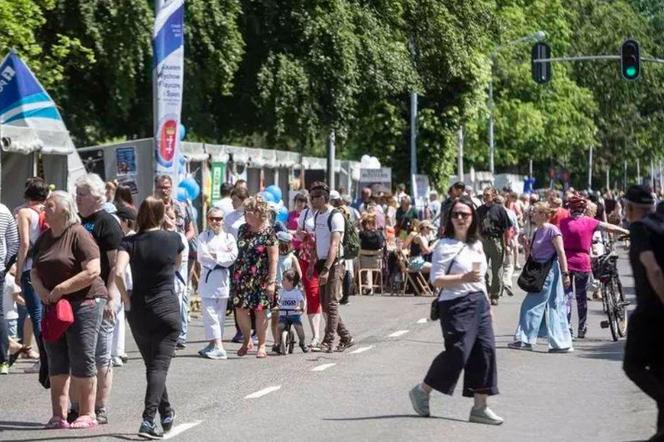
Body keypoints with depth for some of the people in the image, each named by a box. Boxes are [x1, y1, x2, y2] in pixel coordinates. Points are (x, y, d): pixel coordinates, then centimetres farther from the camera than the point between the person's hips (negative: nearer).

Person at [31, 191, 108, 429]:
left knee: (82, 360, -3)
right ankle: (59, 414, 12)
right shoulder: (44, 238, 14)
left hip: (84, 304, -8)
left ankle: (87, 414, 4)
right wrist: (40, 289, -4)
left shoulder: (79, 235, -10)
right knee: (57, 362, 8)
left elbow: (92, 271, -18)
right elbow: (35, 271, 18)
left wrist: (60, 289, -18)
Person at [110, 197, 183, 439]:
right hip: (167, 309, -2)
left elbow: (118, 273, -19)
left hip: (138, 311, 2)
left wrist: (127, 300, -6)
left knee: (152, 365, 19)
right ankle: (148, 420, -20)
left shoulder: (130, 242, -4)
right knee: (160, 366, -5)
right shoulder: (173, 239, -1)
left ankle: (166, 412, 29)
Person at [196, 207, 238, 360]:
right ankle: (217, 346, -4)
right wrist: (223, 257, -7)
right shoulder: (203, 237, 6)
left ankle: (214, 344, 8)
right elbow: (202, 257, -6)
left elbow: (233, 257, -6)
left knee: (220, 314, 4)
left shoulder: (228, 237, 7)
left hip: (223, 279, 1)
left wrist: (215, 256, -9)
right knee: (209, 313, -6)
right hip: (207, 278, -1)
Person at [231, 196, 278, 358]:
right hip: (241, 277, 5)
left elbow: (273, 258, -10)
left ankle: (261, 346, 12)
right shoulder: (243, 229, 8)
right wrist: (235, 274, 14)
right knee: (240, 309, 2)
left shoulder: (268, 232, -9)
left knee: (260, 310, 1)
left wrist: (272, 281, -15)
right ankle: (246, 341, 22)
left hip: (260, 278, -5)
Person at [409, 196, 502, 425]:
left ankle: (480, 407, 7)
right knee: (458, 352, -8)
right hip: (456, 305, -7)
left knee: (486, 350, 0)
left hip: (479, 303, 7)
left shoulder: (476, 244, 15)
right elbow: (436, 279, -14)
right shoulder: (445, 246, -8)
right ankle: (422, 391, 13)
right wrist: (464, 278, -23)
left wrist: (487, 304, 19)